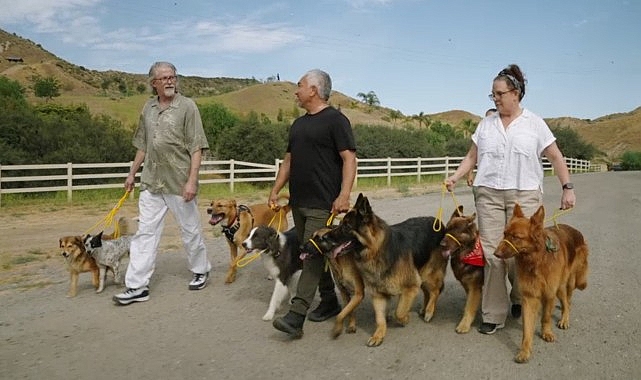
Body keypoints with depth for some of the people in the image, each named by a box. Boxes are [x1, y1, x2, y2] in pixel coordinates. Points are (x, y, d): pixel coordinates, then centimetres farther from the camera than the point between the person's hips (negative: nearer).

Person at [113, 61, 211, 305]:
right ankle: (137, 286, 11)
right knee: (145, 232, 5)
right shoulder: (148, 108, 10)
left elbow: (196, 147, -10)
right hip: (151, 182, 5)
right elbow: (142, 145, 19)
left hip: (179, 183, -5)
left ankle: (200, 271, 30)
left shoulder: (187, 106, -6)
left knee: (190, 230, 9)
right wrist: (132, 173, 18)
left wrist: (192, 180, -16)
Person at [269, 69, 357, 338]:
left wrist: (344, 195, -22)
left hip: (323, 204, -8)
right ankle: (329, 302, 26)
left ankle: (296, 317, -11)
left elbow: (349, 158, -13)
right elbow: (289, 160, 22)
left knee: (313, 255, -9)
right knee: (314, 254, 13)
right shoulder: (298, 124, 18)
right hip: (298, 202, 8)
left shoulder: (335, 120, -6)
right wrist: (275, 190, 15)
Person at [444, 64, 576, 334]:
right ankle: (493, 314, 8)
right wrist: (454, 178, -3)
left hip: (524, 195, -2)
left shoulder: (534, 123, 4)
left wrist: (567, 188, -3)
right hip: (488, 193, 2)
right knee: (491, 252, -2)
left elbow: (555, 157, 4)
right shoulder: (486, 124, 12)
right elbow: (472, 156, 11)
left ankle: (519, 299, 26)